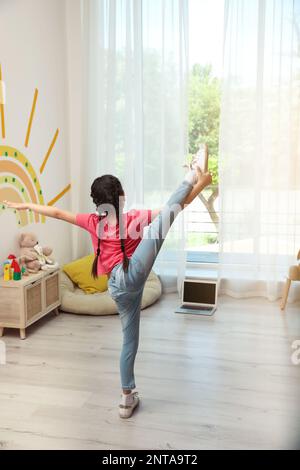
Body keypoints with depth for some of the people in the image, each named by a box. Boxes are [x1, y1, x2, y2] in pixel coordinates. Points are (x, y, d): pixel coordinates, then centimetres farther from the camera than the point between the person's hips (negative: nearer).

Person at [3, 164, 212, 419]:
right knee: (166, 213, -12)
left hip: (118, 287, 6)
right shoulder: (134, 218, 2)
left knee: (130, 339, 18)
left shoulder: (93, 221, 12)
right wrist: (201, 184, 8)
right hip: (132, 273, -6)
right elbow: (178, 206, -1)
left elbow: (57, 212, 21)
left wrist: (26, 205, 32)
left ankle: (127, 397, 26)